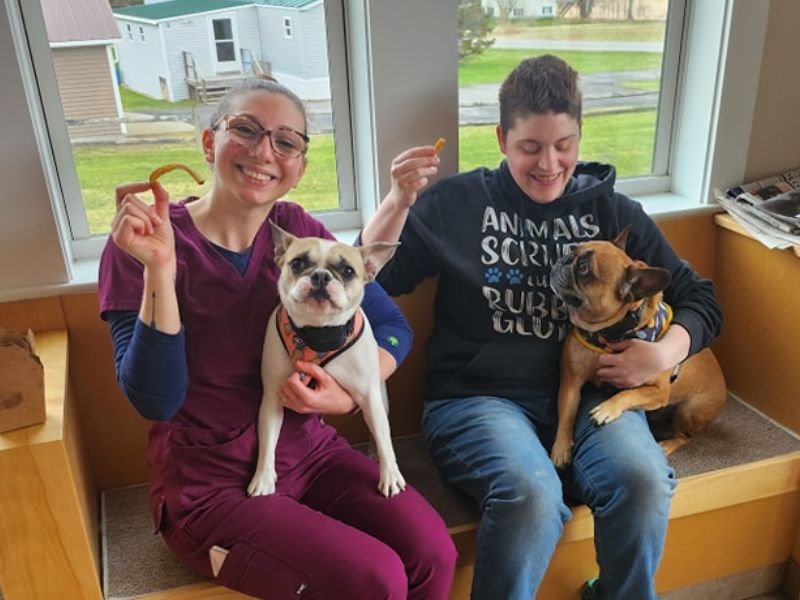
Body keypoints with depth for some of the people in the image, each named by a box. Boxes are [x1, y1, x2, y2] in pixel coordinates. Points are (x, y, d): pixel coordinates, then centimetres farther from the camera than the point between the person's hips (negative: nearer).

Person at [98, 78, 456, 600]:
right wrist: (159, 269, -28)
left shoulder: (298, 230, 0)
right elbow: (155, 401, -19)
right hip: (211, 486, -3)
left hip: (310, 453, 4)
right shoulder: (140, 245, -10)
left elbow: (394, 328, 4)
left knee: (433, 553, -16)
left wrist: (350, 395, -13)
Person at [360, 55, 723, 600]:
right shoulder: (458, 203, 6)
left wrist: (665, 354, -5)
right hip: (478, 397, -2)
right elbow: (369, 277, 2)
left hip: (587, 392, 3)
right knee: (530, 495, -33)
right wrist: (400, 200, -13)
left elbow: (698, 299, 15)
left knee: (644, 482, -28)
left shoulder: (613, 212, 13)